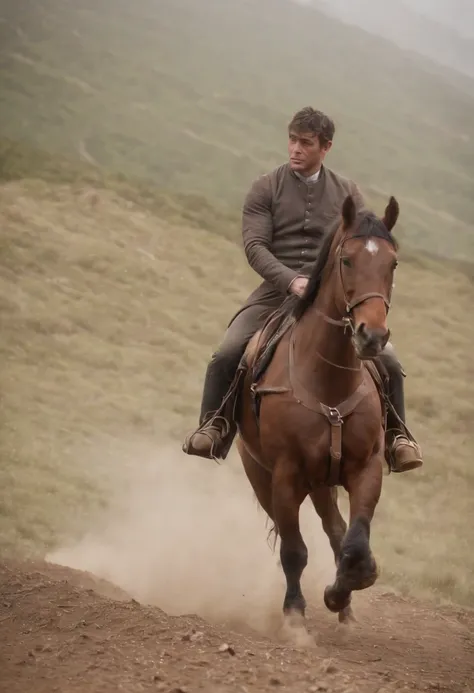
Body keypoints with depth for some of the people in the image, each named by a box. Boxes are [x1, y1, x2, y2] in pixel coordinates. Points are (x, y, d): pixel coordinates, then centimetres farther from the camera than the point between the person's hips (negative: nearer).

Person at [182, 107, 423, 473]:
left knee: (387, 360, -15)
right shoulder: (266, 189, 3)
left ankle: (396, 435, 3)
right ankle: (213, 428, -4)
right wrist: (292, 281, -24)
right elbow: (255, 245, -7)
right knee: (227, 355, -22)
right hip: (278, 291, -1)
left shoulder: (347, 193, 11)